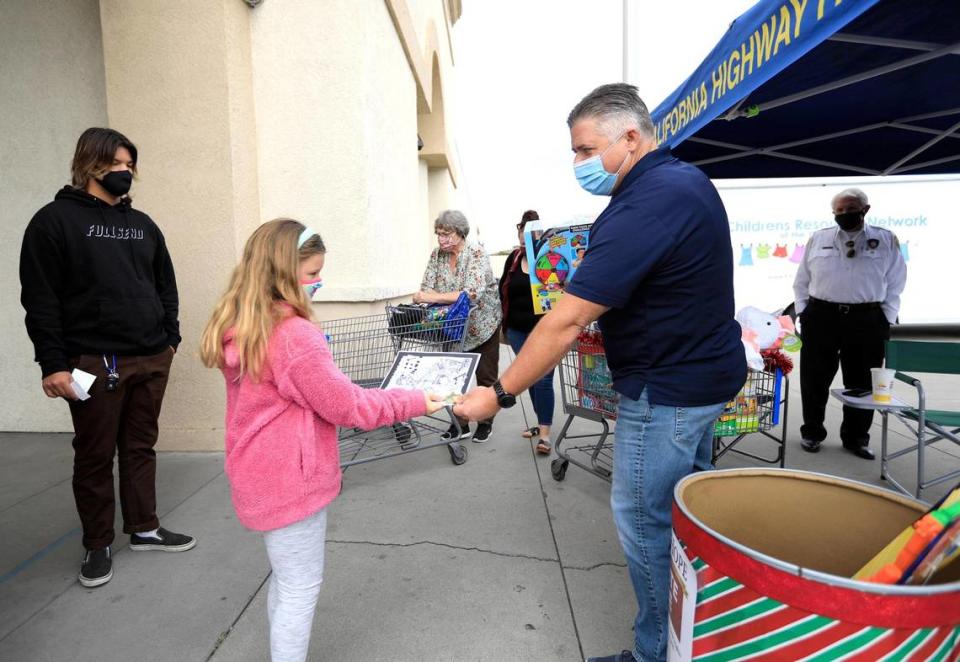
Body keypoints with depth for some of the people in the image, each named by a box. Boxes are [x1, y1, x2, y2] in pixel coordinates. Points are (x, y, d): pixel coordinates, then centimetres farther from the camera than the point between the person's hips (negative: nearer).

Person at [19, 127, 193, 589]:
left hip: (151, 359, 5)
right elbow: (39, 299, -7)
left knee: (141, 447, 14)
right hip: (94, 362, -5)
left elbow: (165, 286, 18)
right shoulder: (55, 220, -2)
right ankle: (98, 545, 22)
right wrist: (53, 363, -13)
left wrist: (170, 337, 10)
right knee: (95, 456, 7)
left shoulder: (142, 224, 14)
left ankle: (144, 528, 28)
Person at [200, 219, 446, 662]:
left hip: (262, 477, 9)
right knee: (301, 588, 8)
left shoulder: (238, 328, 3)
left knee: (285, 581, 24)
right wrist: (416, 402, -11)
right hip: (291, 482, -9)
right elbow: (347, 406, -19)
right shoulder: (295, 335, -26)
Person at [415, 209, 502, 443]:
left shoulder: (477, 253, -20)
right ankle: (460, 424, 18)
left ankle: (486, 423, 24)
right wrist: (421, 297, -30)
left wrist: (434, 297, -41)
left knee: (486, 376, 8)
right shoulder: (437, 254, -4)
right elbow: (428, 288, -6)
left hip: (482, 325, -4)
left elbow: (472, 293, -33)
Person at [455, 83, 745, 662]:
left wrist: (500, 395, -21)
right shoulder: (688, 179, 7)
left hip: (668, 390, -11)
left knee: (646, 522, 4)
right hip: (708, 368, 11)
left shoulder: (643, 207, -27)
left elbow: (566, 323, -28)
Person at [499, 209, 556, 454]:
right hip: (518, 330, 5)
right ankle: (542, 422, 31)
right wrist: (506, 320, 11)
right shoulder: (514, 259, 7)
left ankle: (545, 433, 3)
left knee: (543, 379, -5)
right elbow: (503, 290, 15)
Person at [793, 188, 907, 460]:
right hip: (820, 317, 0)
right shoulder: (818, 239, 7)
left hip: (867, 320, 0)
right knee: (815, 379, 6)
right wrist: (803, 313, 3)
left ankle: (856, 437, 24)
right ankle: (811, 432, 22)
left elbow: (895, 285, 7)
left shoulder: (886, 240, 5)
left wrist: (885, 320, 1)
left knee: (862, 382, 9)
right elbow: (801, 282, 10)